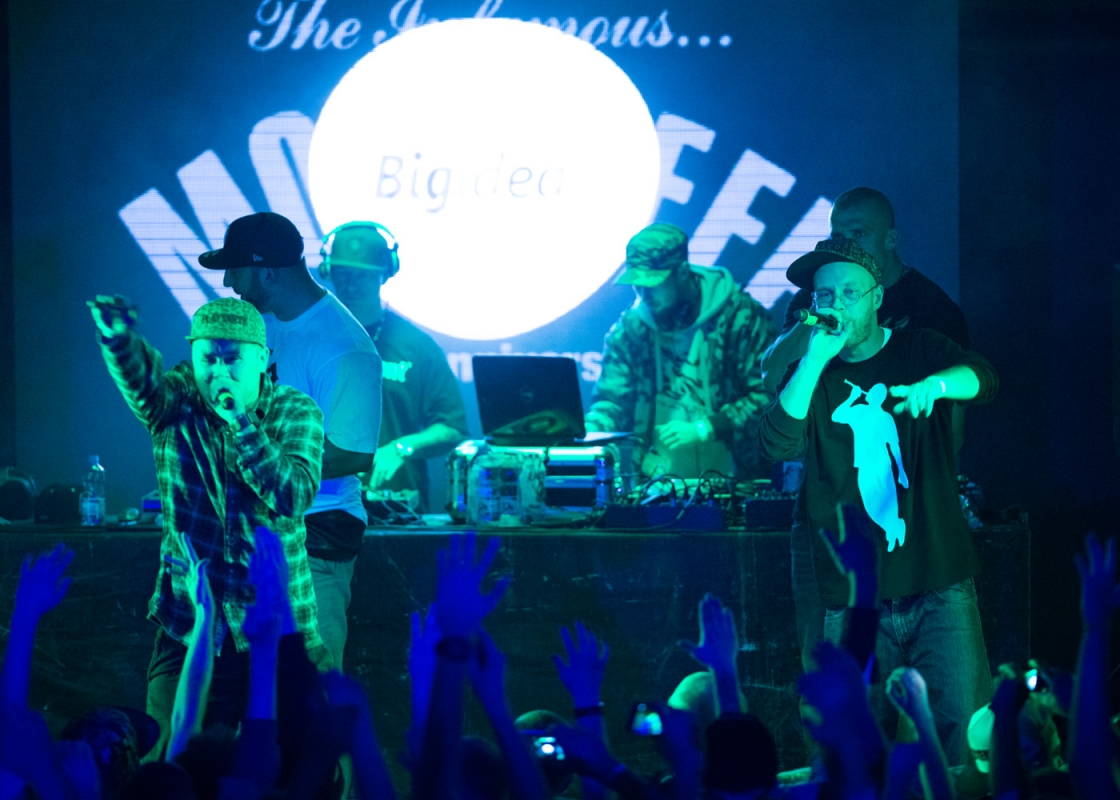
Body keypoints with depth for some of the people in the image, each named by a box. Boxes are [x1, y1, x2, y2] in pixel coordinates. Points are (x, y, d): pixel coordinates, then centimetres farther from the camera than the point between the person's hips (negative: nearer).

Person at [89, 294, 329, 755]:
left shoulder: (296, 414, 0)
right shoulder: (177, 402, 1)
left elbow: (294, 496, -15)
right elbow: (141, 380, -23)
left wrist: (241, 421, -21)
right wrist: (118, 340, -45)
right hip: (189, 629, 0)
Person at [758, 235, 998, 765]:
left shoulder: (917, 351, 7)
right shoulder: (809, 375, 9)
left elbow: (981, 378, -13)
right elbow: (777, 444, -9)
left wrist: (934, 384, -34)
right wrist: (817, 359, -14)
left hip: (940, 587, -1)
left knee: (966, 737, -10)